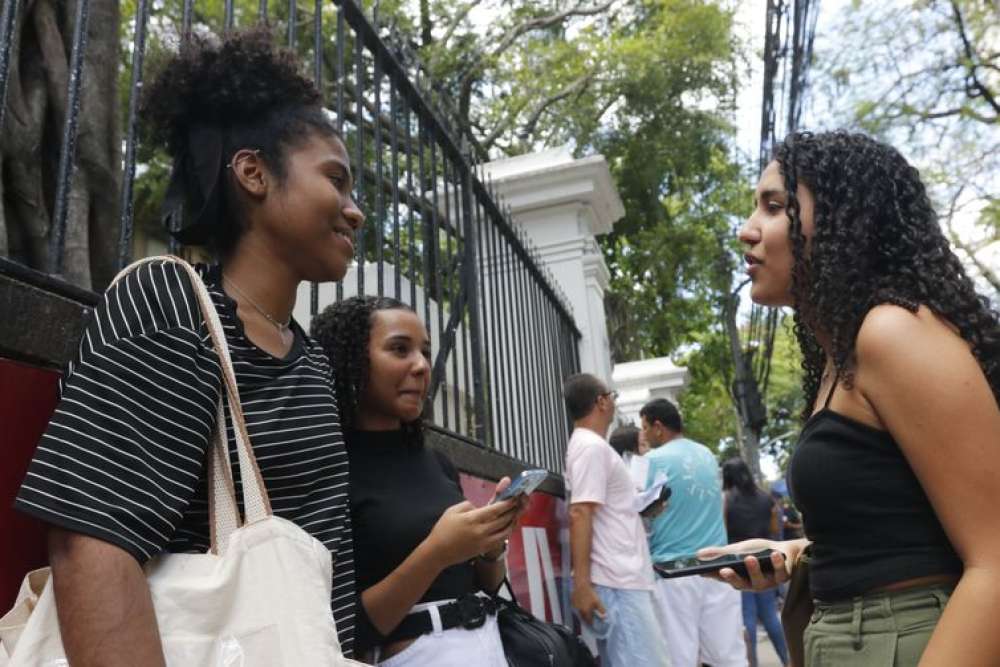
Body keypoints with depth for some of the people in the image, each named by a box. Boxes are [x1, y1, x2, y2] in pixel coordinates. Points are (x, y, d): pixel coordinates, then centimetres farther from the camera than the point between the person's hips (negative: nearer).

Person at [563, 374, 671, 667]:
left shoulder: (590, 444, 18)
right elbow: (579, 515, -21)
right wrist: (581, 584, -24)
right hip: (617, 583, -10)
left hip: (622, 579, 10)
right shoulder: (592, 446, -12)